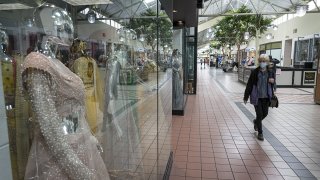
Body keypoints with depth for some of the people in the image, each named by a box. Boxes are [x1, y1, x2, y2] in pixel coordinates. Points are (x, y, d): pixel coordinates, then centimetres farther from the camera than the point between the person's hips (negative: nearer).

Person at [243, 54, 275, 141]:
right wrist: (246, 97, -3)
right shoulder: (254, 72, -7)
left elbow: (272, 84, 12)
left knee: (265, 113, 12)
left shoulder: (270, 73, 1)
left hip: (266, 97, 3)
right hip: (257, 97, -3)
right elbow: (249, 85, -4)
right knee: (259, 114, -2)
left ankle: (256, 121, 45)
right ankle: (260, 133, 15)